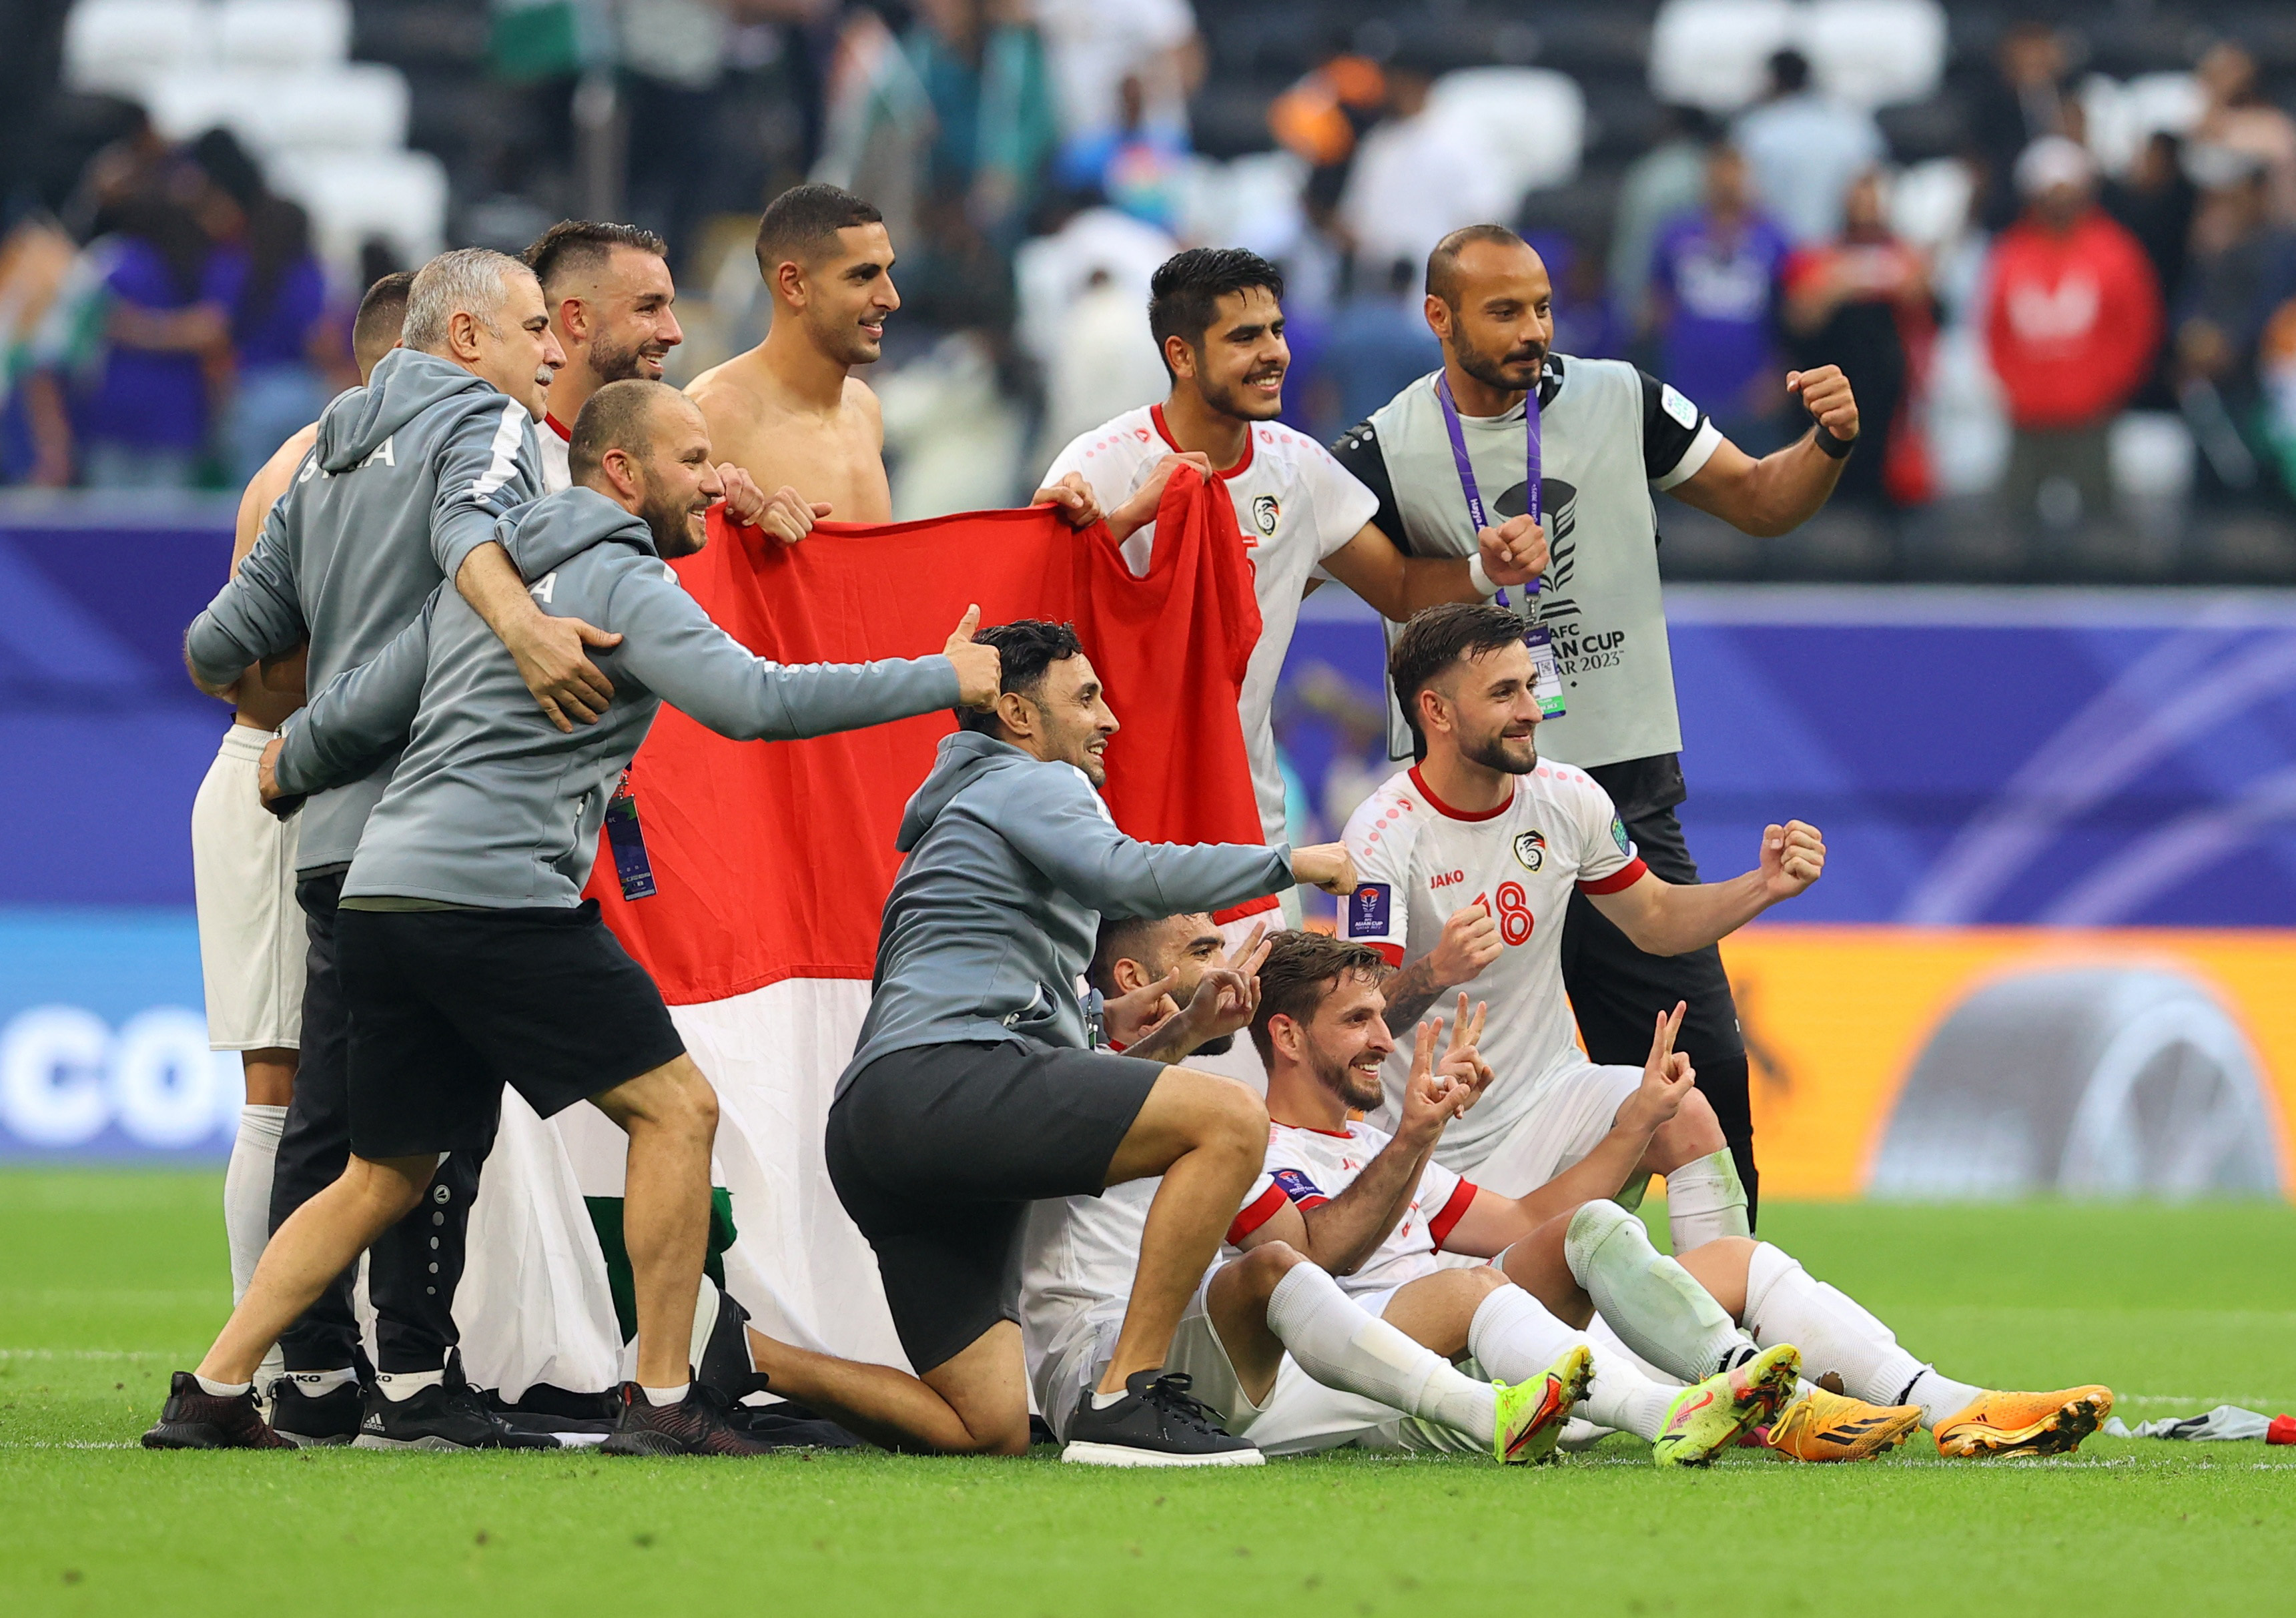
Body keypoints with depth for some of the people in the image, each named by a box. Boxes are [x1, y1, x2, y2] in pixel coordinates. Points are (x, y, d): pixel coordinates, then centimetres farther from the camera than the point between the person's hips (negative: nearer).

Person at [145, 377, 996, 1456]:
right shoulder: (622, 583, -4)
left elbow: (359, 711, 25)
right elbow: (751, 700, -16)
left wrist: (290, 771, 47)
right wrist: (945, 681, -10)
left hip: (383, 892, 9)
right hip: (496, 897, -9)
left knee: (386, 1176, 16)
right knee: (675, 1109, -3)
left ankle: (212, 1395, 11)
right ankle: (661, 1402, -6)